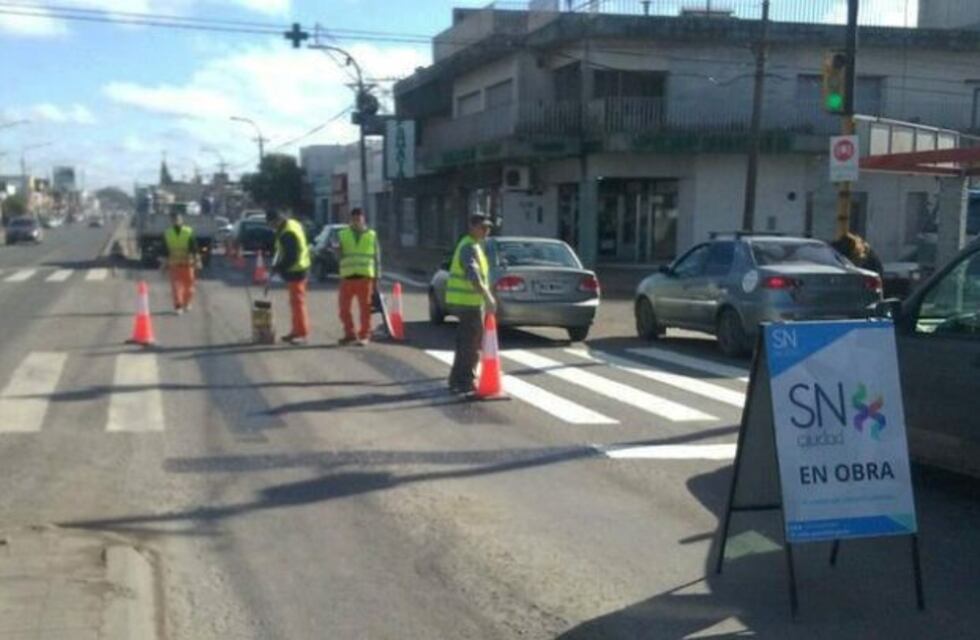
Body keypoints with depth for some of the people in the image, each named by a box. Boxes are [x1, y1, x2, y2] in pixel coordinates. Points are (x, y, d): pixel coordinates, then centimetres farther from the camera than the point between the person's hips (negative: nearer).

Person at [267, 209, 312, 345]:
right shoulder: (292, 224, 9)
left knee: (297, 301, -7)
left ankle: (302, 333, -4)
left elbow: (291, 257, -25)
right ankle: (297, 331, 25)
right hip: (299, 268, 11)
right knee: (295, 301, 17)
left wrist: (277, 268, -15)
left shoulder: (287, 233, -23)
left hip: (295, 271, -11)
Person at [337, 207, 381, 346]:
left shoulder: (371, 235, 10)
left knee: (365, 308, -1)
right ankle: (350, 334, 15)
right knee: (344, 308, 2)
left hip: (365, 276, -2)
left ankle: (364, 335, 6)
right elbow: (338, 254, 10)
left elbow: (377, 256, 9)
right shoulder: (342, 235, 12)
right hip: (347, 277, 2)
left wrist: (377, 276, 4)